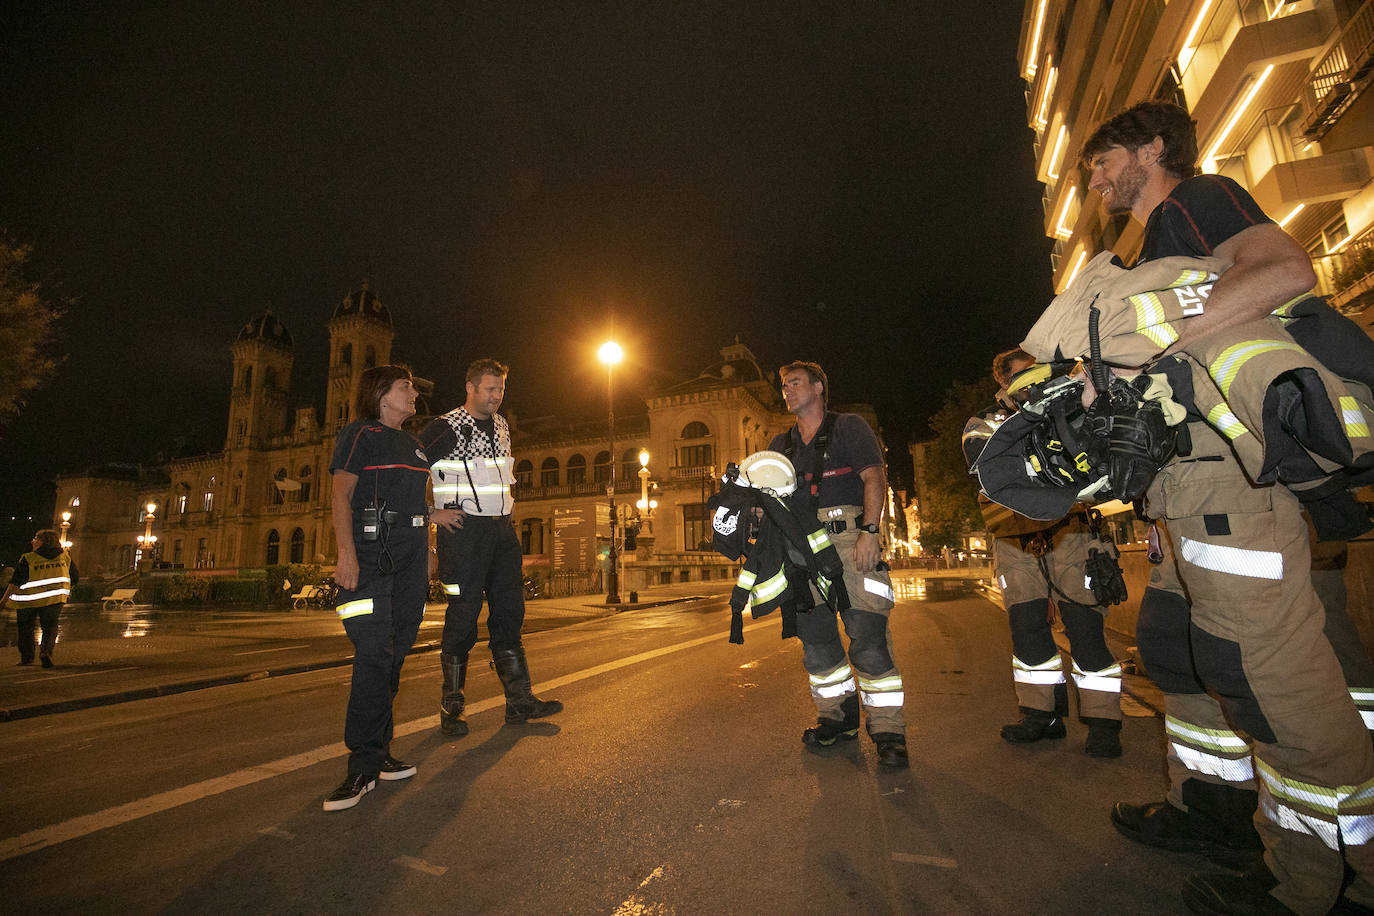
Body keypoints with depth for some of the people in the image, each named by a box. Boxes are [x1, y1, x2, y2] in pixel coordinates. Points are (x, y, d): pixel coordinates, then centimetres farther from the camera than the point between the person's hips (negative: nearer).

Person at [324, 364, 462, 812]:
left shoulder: (413, 442, 22)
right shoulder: (361, 434, 1)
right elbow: (341, 496, -7)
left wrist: (430, 515, 12)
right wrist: (346, 553, -17)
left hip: (410, 553, 7)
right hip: (371, 551, -6)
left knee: (395, 652, 5)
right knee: (374, 653, -12)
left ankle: (377, 753, 14)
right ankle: (364, 766, -6)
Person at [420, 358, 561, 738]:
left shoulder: (502, 426, 15)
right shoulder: (444, 428, -6)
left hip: (502, 528, 7)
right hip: (464, 530, -6)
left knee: (510, 610, 6)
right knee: (464, 612, -3)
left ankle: (519, 700, 13)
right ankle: (451, 706, 13)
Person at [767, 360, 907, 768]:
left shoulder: (849, 426, 7)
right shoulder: (781, 444, 21)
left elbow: (874, 477, -4)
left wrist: (870, 531, -16)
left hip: (851, 539, -5)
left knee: (868, 636, -10)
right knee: (814, 636, 6)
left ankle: (888, 730, 0)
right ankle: (838, 717, 22)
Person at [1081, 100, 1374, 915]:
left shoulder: (1198, 199, 1)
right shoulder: (1159, 250, 28)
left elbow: (1286, 270, -19)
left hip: (1228, 458, -10)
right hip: (1189, 475, 10)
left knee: (1262, 662, -7)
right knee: (1173, 642, 14)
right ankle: (1212, 809, 28)